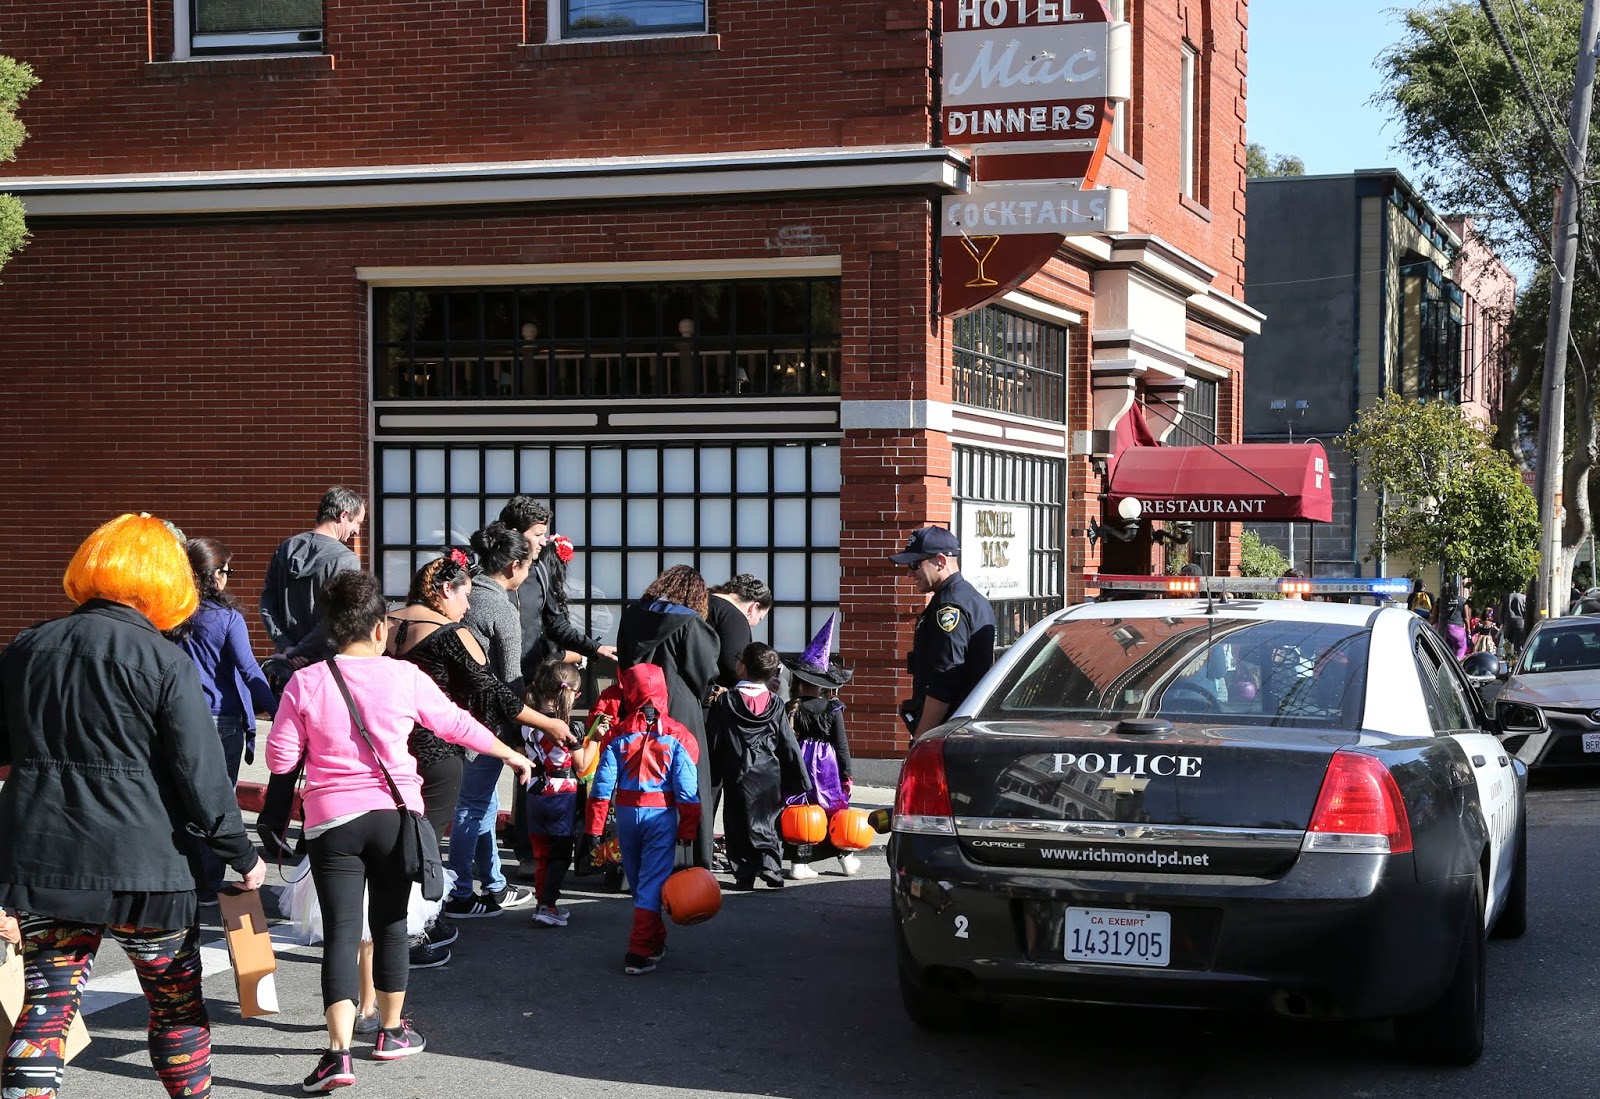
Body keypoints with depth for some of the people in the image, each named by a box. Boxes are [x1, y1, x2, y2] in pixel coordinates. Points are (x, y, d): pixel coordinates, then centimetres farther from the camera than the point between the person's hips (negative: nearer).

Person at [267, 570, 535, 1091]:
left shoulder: (305, 683, -5)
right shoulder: (404, 677, -3)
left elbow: (280, 759, -2)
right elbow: (457, 725, 8)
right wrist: (511, 755, 24)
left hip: (332, 822, -1)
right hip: (394, 816, 1)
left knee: (340, 933, -2)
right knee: (390, 925, 16)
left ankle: (339, 1050, -13)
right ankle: (391, 1032, 29)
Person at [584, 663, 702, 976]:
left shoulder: (619, 735, -3)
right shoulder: (677, 736, -6)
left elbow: (603, 783, -3)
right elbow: (686, 787, -8)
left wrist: (595, 826, 2)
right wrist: (689, 828, -1)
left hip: (627, 812, 2)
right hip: (662, 813, -2)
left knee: (637, 879, 18)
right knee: (651, 882, -2)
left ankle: (654, 939, 32)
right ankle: (639, 953, -11)